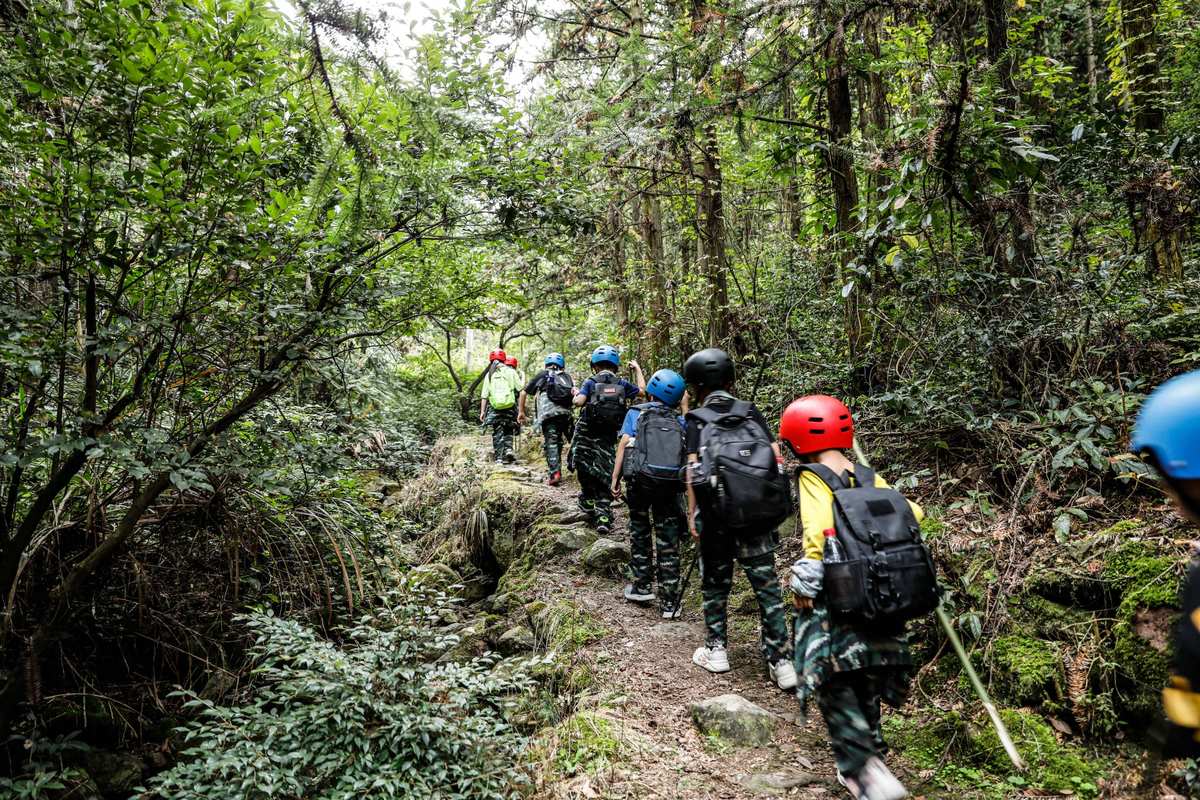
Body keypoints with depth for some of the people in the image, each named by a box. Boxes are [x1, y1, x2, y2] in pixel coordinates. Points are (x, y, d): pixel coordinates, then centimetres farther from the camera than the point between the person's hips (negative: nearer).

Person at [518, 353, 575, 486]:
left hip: (548, 412, -1)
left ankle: (554, 473, -16)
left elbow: (523, 393, 25)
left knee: (551, 442, -5)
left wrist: (521, 412, 31)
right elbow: (575, 393, 16)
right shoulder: (566, 376, 29)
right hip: (567, 412, 2)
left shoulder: (542, 374, 26)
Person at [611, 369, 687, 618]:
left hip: (641, 479, -1)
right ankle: (669, 601, 7)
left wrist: (615, 480, -1)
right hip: (672, 484, 1)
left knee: (640, 532, 20)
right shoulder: (680, 421, 13)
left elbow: (623, 445, -1)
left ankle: (642, 586, 24)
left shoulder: (636, 413, 7)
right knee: (668, 542, 6)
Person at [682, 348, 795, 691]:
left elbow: (693, 468, -6)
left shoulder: (696, 419, 0)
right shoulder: (752, 411, 7)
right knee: (767, 583, 5)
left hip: (715, 513, -1)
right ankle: (779, 659, 4)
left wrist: (692, 513, -1)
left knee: (715, 582, 15)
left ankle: (715, 649, 23)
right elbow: (776, 458, 3)